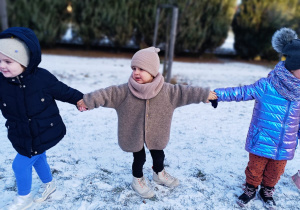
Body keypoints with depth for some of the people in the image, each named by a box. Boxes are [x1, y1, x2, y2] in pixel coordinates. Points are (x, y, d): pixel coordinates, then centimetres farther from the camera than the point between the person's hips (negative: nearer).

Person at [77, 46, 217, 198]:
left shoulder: (165, 90, -14)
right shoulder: (125, 91, -19)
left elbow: (185, 92, -8)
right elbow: (107, 94, -20)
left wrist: (206, 95, -2)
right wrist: (87, 101, -24)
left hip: (155, 133, 3)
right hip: (134, 133, -2)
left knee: (158, 155, 21)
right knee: (139, 158, 12)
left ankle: (159, 174, 51)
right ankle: (137, 180, 39)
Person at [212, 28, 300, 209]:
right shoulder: (266, 86, -19)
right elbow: (241, 92, -15)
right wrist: (216, 94, -22)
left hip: (285, 145, 4)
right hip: (262, 142, -4)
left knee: (275, 172, 21)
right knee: (255, 168, 16)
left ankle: (267, 192, 48)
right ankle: (251, 189, 43)